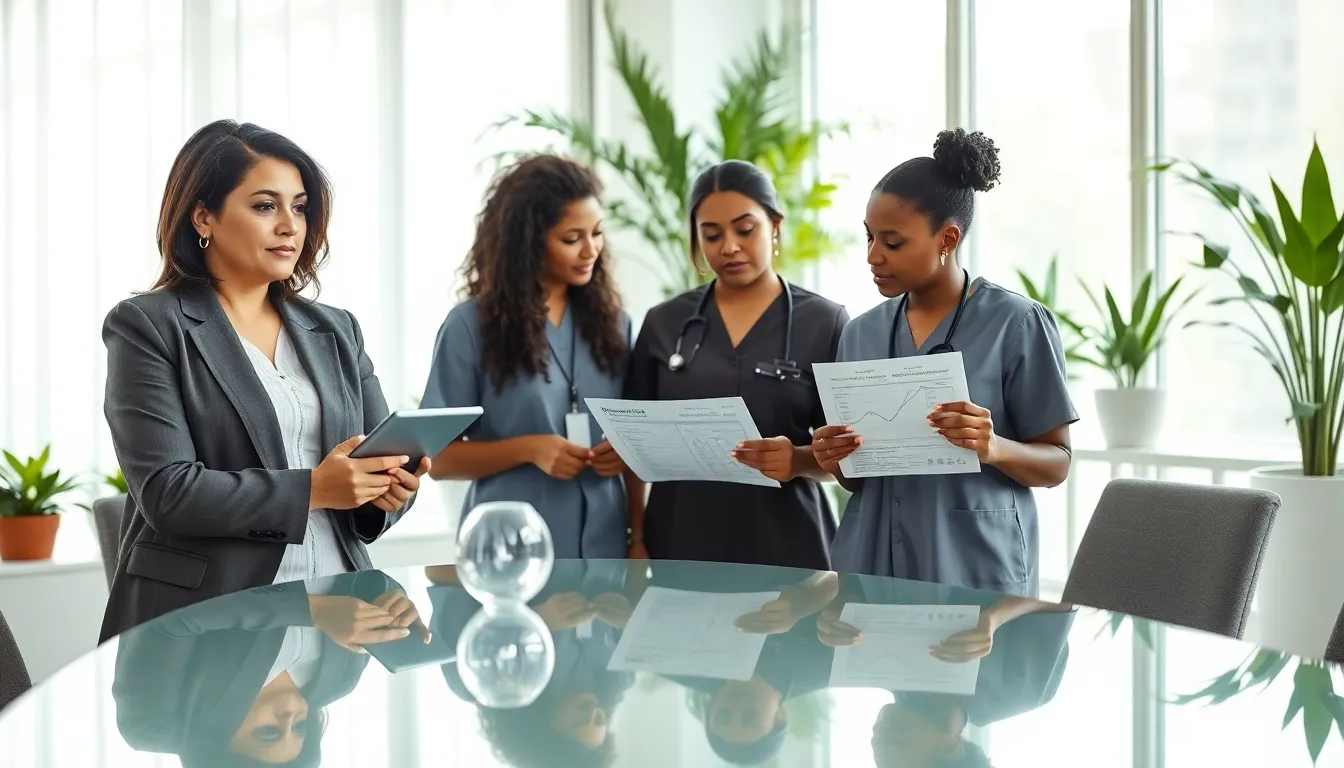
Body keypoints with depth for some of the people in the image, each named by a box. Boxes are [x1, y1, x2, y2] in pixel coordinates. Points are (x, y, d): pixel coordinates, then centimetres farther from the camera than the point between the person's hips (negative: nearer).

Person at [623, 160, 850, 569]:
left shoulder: (824, 322, -1)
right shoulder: (664, 323, 6)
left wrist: (800, 461, -22)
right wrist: (637, 542, 0)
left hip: (786, 548, -2)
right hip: (680, 546, 2)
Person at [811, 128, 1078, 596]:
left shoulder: (1017, 324, -7)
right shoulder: (861, 333, 7)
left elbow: (1057, 462, -4)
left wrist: (994, 448, -23)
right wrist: (836, 461, -7)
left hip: (976, 572, -4)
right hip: (870, 566, 4)